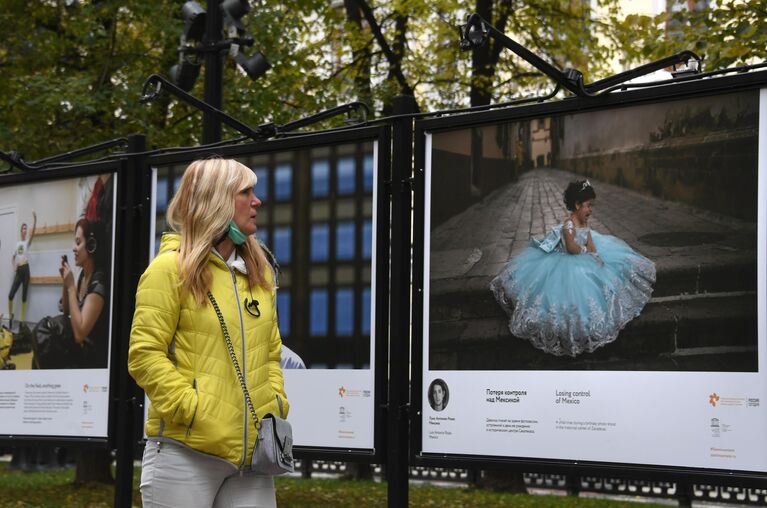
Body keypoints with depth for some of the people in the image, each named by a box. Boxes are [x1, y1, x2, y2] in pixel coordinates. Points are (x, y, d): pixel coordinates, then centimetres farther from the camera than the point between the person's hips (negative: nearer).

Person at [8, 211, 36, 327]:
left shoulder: (27, 242, 4)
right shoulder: (17, 243, 15)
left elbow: (33, 233, -15)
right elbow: (13, 257, 24)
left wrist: (35, 220, -29)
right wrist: (13, 267, 5)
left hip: (25, 269, -3)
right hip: (18, 271, 3)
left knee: (24, 295, -1)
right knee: (11, 295, -5)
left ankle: (22, 321, 4)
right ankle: (10, 316, 15)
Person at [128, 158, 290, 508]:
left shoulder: (259, 270, 15)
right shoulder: (171, 267, -5)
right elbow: (145, 356, -10)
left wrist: (276, 405, 8)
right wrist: (195, 412, -15)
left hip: (250, 453, 6)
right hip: (184, 453, -6)